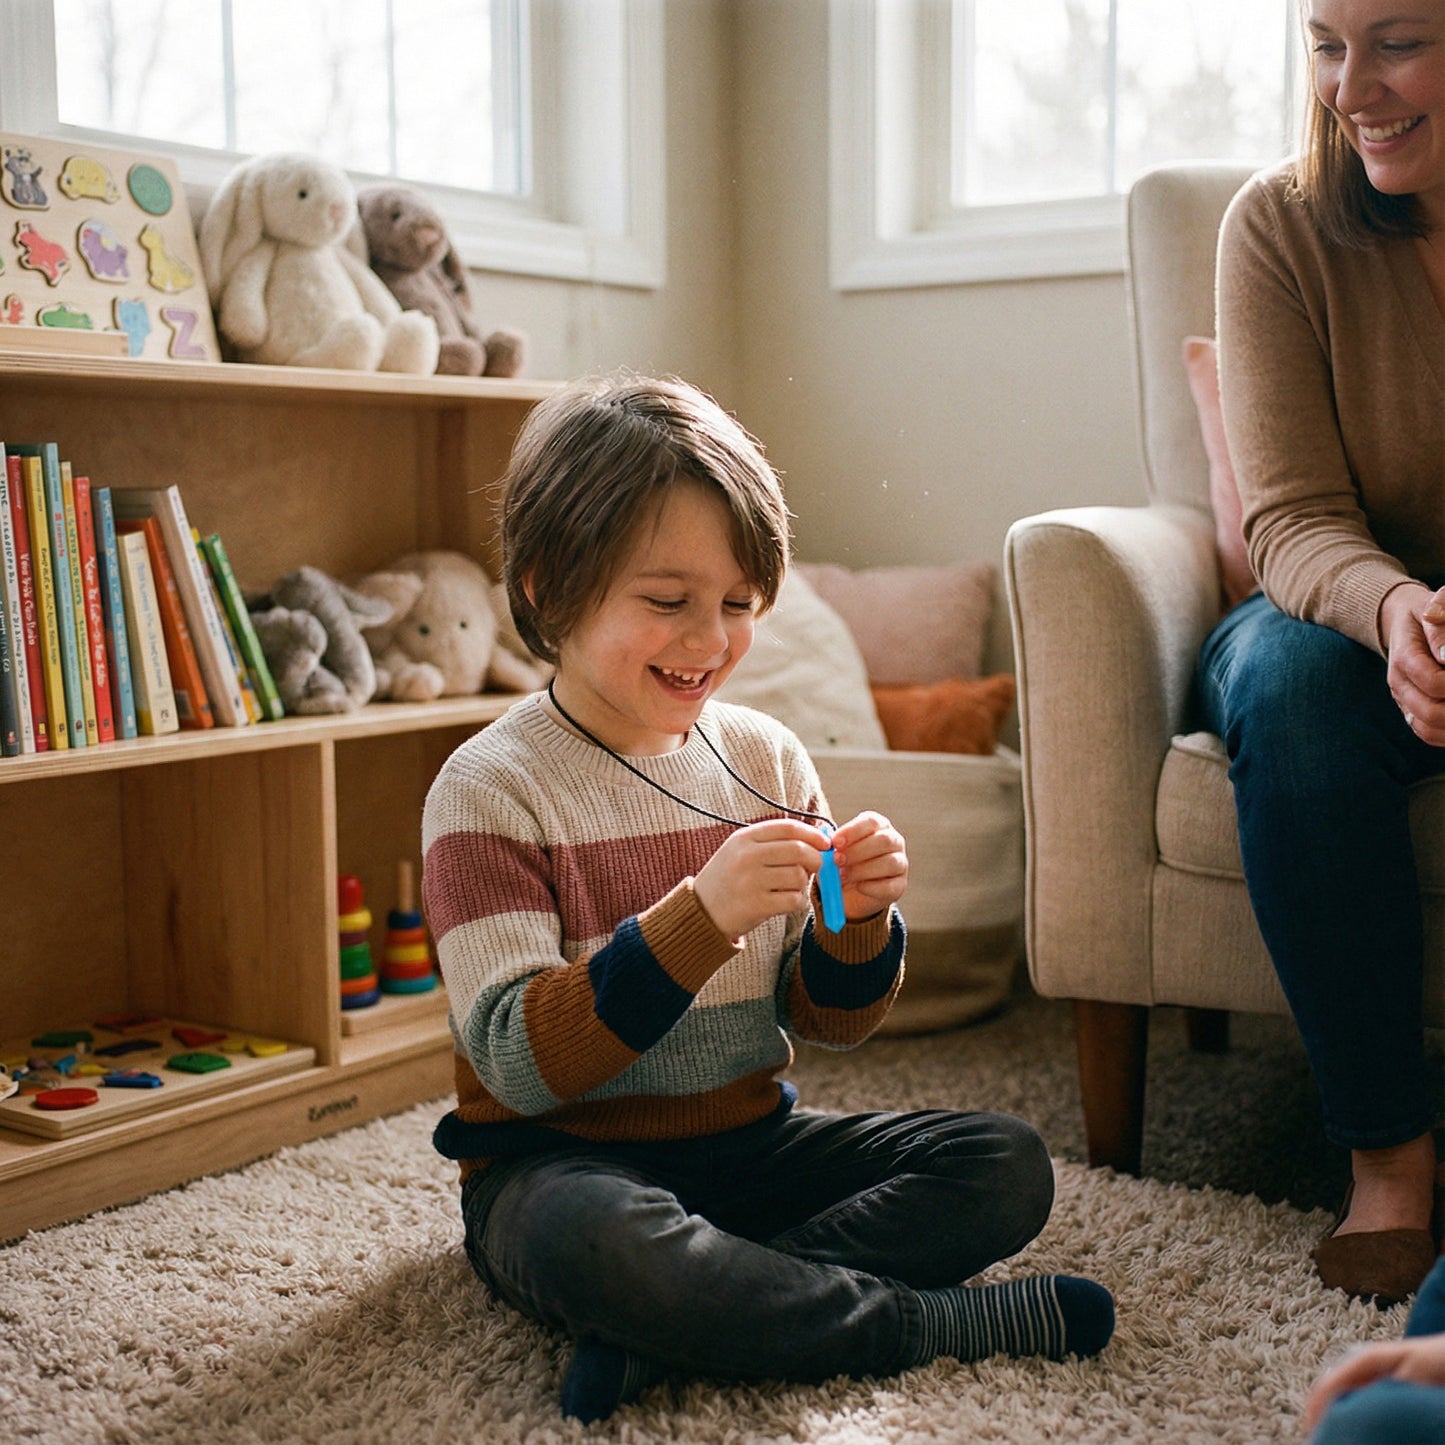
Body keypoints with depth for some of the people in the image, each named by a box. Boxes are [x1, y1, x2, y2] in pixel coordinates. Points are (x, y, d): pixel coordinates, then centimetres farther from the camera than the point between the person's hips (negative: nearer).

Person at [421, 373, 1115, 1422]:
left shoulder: (767, 758, 3)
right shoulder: (491, 787, -12)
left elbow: (828, 1025, 8)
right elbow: (519, 1063, -21)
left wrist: (855, 926, -15)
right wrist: (699, 916, -31)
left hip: (751, 1141, 6)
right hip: (564, 1162, -5)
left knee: (1009, 1163, -10)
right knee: (594, 1242, -39)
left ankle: (663, 1328, -24)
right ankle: (930, 1319, -18)